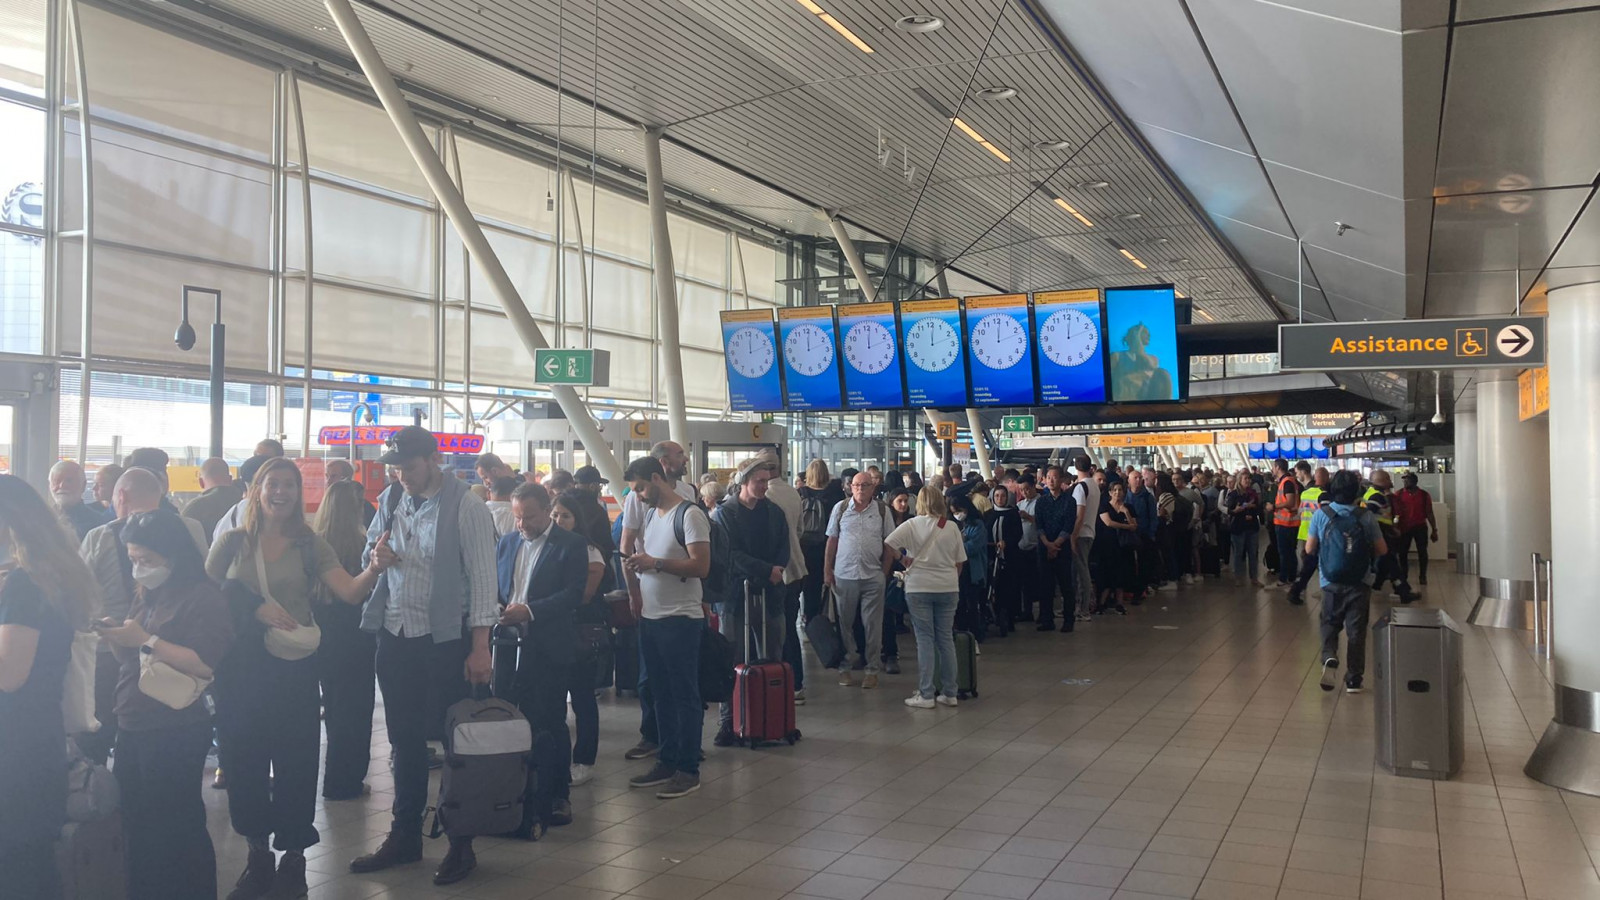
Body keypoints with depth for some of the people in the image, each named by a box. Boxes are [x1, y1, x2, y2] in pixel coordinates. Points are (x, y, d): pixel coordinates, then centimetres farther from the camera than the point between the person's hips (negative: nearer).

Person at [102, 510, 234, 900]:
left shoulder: (203, 597, -12)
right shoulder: (146, 594, 13)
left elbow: (205, 665, -21)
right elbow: (132, 660, 18)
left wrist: (147, 640, -22)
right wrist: (116, 637, -2)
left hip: (175, 736, -8)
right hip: (133, 731, 8)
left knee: (176, 828, 2)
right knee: (138, 824, 15)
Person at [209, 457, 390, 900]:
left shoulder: (310, 546, 1)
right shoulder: (232, 543, 4)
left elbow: (351, 592, -9)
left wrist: (374, 569, -30)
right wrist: (255, 609, -12)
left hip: (295, 667, -1)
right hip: (240, 667, 2)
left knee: (295, 761, 3)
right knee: (244, 759, 9)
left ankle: (293, 856, 19)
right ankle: (257, 854, 26)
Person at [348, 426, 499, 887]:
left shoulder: (465, 507, -12)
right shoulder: (391, 499, 8)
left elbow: (482, 577, -14)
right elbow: (369, 550, 19)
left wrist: (480, 647, -18)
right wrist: (376, 555, -7)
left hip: (444, 638, -6)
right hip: (395, 634, 6)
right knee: (404, 740, 15)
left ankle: (461, 845, 16)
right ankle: (404, 837, 29)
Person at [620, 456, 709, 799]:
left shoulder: (689, 515, -12)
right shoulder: (649, 514, 14)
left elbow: (701, 566, -19)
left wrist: (654, 563, -21)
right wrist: (638, 564, 1)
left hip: (680, 619, -8)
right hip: (650, 617, 8)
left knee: (685, 695, 0)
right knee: (661, 692, 14)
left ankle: (688, 769, 7)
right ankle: (667, 761, 23)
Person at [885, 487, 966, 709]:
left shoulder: (912, 525, -5)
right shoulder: (952, 528, 4)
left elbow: (888, 543, -15)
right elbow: (959, 563, 8)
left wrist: (902, 558, 0)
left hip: (919, 588, -2)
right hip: (948, 588, 3)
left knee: (925, 640, 1)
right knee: (946, 638, 9)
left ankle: (926, 695, 0)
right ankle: (949, 693, 14)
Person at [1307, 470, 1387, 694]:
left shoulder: (1321, 514, -8)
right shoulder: (1366, 517, -7)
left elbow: (1310, 549, -3)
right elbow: (1382, 550, 0)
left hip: (1331, 583, 0)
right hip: (1359, 583, 0)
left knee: (1329, 625, 15)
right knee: (1356, 630, 9)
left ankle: (1329, 658, -11)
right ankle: (1354, 679, 11)